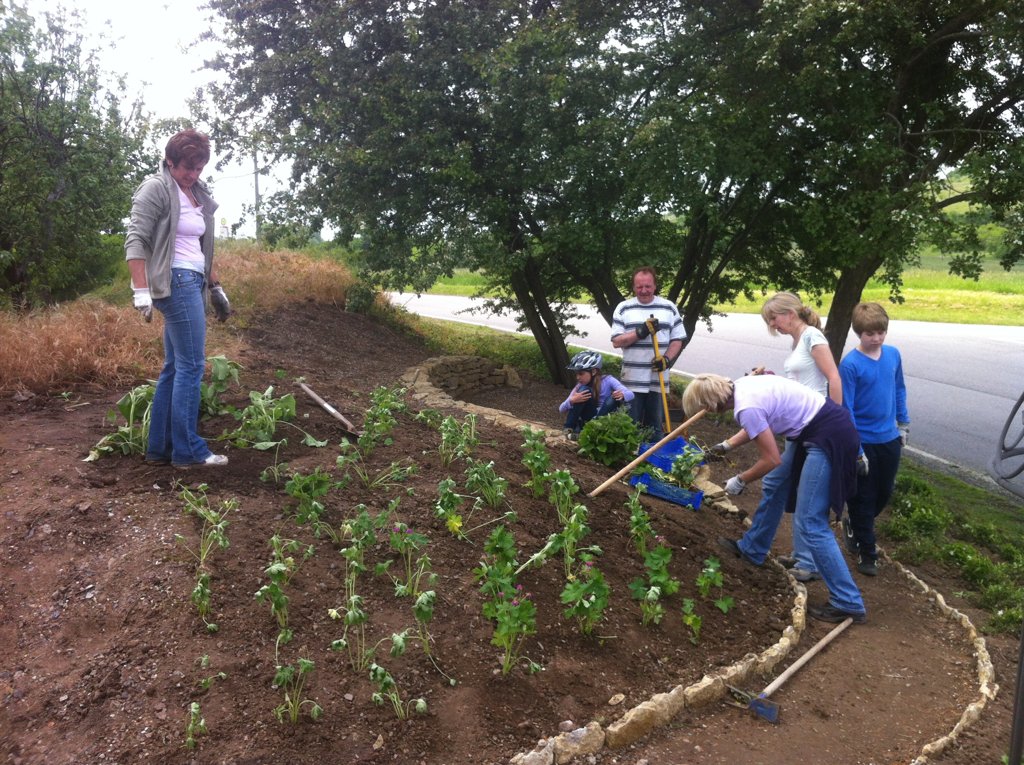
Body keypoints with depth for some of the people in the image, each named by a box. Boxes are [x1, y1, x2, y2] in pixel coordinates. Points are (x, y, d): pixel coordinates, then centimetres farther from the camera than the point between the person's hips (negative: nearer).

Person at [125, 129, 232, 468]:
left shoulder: (198, 194, 17)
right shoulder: (155, 189, -6)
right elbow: (135, 241, -13)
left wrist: (215, 287, 22)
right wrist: (141, 291, -21)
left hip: (192, 283, 8)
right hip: (176, 282, -8)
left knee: (174, 367, 9)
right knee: (192, 365, -7)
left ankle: (159, 448, 16)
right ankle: (187, 450, -1)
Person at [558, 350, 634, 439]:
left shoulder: (607, 380, -12)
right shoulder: (580, 386, -6)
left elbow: (630, 394, -21)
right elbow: (561, 409, -9)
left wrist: (622, 395, -45)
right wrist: (572, 401, -31)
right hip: (588, 419, 1)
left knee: (613, 398, -28)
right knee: (584, 390, -21)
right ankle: (569, 429, -17)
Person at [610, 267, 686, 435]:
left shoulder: (669, 308, 6)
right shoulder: (623, 308, 2)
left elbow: (677, 340, 6)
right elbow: (617, 341, -3)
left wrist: (667, 359, -12)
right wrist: (641, 332, -17)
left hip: (658, 380, 1)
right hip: (633, 380, -1)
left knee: (656, 427, 9)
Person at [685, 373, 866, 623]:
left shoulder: (746, 407, -22)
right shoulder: (741, 386, 5)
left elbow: (772, 460, -16)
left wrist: (740, 480, -1)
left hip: (830, 438, -10)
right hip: (815, 429, 10)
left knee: (810, 524, -7)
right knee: (775, 487, 23)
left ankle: (848, 603, -1)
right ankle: (752, 549, 42)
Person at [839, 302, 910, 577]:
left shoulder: (893, 355, -2)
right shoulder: (850, 364, -18)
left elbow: (899, 389, 13)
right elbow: (845, 409, -17)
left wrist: (904, 424, 15)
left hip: (890, 439, 6)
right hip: (863, 442, -5)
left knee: (884, 493, 18)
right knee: (863, 498, 6)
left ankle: (855, 524, 44)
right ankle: (866, 552, 21)